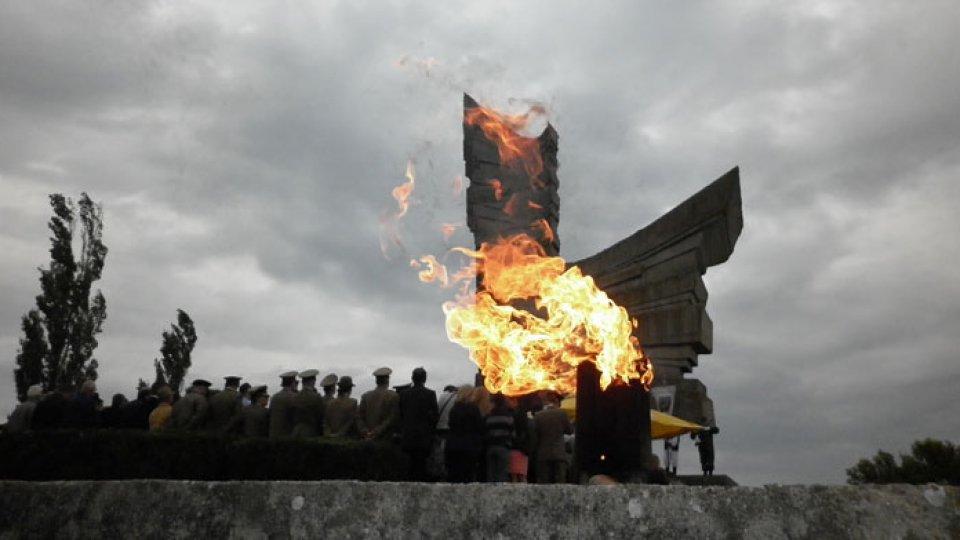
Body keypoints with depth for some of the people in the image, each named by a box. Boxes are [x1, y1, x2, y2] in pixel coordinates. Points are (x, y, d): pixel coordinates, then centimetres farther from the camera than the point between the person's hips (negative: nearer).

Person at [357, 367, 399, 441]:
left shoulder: (365, 396, 9)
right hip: (386, 440, -4)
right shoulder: (394, 396, -3)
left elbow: (359, 418, 3)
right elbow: (392, 419, -10)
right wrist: (377, 432, -8)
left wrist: (365, 432, -3)